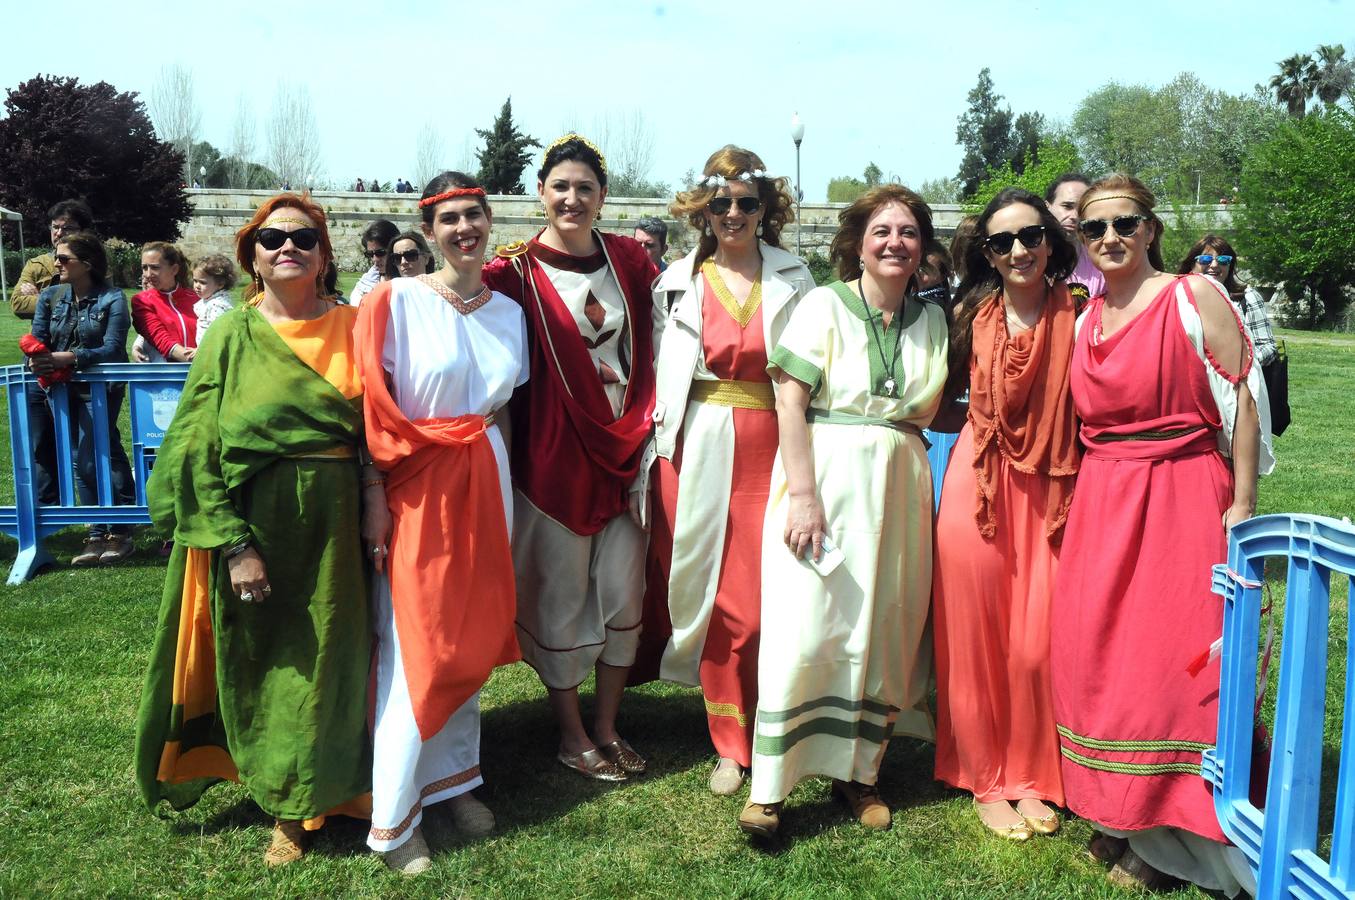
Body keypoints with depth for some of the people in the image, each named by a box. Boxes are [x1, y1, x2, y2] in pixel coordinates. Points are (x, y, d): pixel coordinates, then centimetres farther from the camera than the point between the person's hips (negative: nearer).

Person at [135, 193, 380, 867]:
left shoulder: (351, 328, 4)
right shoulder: (231, 333, -2)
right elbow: (198, 449, -6)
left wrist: (374, 491, -10)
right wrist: (234, 545, -13)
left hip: (334, 523, 2)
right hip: (255, 523, -1)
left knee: (324, 658, 9)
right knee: (261, 660, 8)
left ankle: (306, 799, 29)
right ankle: (281, 805, 27)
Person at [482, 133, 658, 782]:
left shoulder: (629, 258, 6)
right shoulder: (518, 269, -5)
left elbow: (650, 349, 11)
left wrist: (645, 427, 3)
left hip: (625, 445, 4)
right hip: (555, 451, -4)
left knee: (624, 589, 8)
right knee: (561, 591, 6)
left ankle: (607, 725, 26)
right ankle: (571, 733, 24)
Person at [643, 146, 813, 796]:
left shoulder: (794, 278, 7)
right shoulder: (678, 281, 8)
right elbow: (661, 373, 9)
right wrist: (664, 441, 2)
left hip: (771, 447, -1)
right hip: (699, 449, 1)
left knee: (765, 595, -2)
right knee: (711, 592, 5)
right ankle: (731, 742, 21)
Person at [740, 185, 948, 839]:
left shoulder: (932, 320, 11)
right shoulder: (824, 305, -3)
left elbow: (932, 411, 18)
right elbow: (790, 403, -10)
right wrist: (803, 496, -18)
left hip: (898, 486, 5)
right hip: (823, 473, -4)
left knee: (882, 630, 8)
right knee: (803, 630, -7)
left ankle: (858, 771, 23)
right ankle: (769, 786, 3)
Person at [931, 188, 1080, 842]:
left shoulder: (1076, 317, -1)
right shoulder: (972, 315, 3)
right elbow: (945, 401, 12)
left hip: (1051, 490, 0)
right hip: (978, 487, 0)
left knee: (1037, 641, 2)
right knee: (978, 636, 5)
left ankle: (1031, 777, 24)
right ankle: (988, 780, 22)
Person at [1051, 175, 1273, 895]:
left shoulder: (1195, 296, -5)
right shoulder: (1084, 316, 11)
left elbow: (1243, 401, -7)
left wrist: (1243, 503, -11)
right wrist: (1075, 499, 10)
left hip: (1183, 495, -6)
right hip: (1101, 502, 6)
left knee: (1173, 657, -3)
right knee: (1093, 649, 7)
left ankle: (1165, 834, 12)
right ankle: (1115, 814, 24)